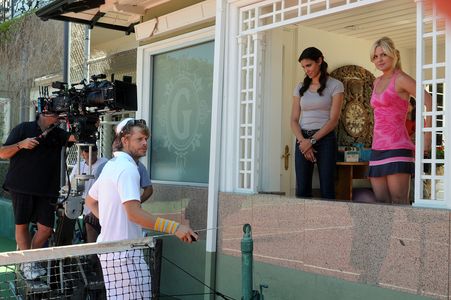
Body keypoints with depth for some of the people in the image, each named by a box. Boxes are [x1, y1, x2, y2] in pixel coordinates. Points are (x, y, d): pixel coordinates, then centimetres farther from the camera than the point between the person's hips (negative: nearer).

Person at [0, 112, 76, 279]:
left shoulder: (58, 134, 10)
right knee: (22, 225, 3)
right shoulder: (23, 129, 1)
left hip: (46, 190, 3)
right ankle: (27, 264, 16)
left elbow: (74, 137, -9)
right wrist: (21, 144, -16)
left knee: (46, 228, 1)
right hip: (21, 187, -3)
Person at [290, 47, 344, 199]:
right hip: (303, 140, 3)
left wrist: (312, 140, -12)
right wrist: (303, 141, -10)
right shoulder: (300, 87, 13)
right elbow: (294, 120, 7)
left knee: (327, 190, -5)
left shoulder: (335, 85, 1)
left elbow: (333, 120, -6)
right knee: (302, 190, -1)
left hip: (325, 139, -3)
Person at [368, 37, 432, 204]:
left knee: (399, 203, -10)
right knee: (381, 203, 5)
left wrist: (427, 139, -15)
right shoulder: (377, 82, 17)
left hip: (397, 148, -8)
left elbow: (430, 104, -13)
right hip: (378, 148, 8)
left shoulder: (401, 79, -5)